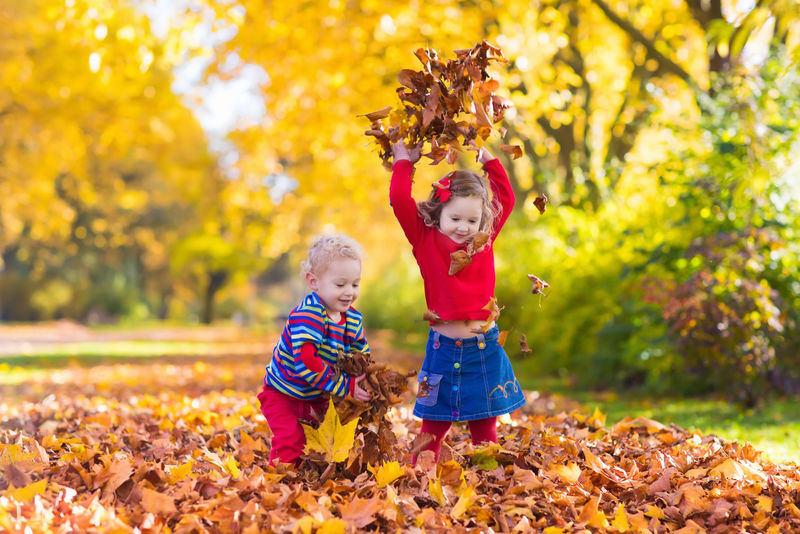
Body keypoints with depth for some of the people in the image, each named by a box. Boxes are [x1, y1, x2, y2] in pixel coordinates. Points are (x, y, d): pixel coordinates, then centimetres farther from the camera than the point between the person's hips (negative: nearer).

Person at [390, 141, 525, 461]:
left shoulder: (485, 240, 6)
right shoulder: (426, 240, -2)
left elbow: (506, 198, 17)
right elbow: (400, 200, -10)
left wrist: (488, 160, 16)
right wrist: (404, 161, 1)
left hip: (484, 346, 3)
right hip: (444, 347, -3)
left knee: (484, 425, 10)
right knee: (434, 425, 1)